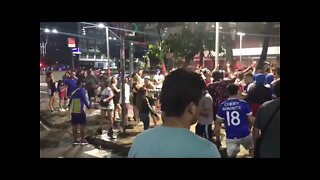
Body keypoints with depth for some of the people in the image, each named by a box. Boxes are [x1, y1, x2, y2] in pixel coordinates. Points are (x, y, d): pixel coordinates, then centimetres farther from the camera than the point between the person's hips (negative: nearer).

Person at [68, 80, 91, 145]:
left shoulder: (74, 91, 13)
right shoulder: (83, 90, -7)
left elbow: (70, 100, 14)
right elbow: (85, 99, -14)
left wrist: (70, 107, 23)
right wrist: (88, 106, -3)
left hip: (73, 110, 7)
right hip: (80, 110, -7)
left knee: (74, 125, 13)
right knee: (82, 125, 5)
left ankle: (75, 140, 21)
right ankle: (82, 140, 10)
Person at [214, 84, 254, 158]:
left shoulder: (222, 106, -4)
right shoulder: (244, 104, -8)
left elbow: (217, 123, -2)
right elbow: (251, 120, -5)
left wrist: (217, 138, 8)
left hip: (230, 137, 1)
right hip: (245, 135, 0)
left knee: (231, 156, 14)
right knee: (252, 149, 27)